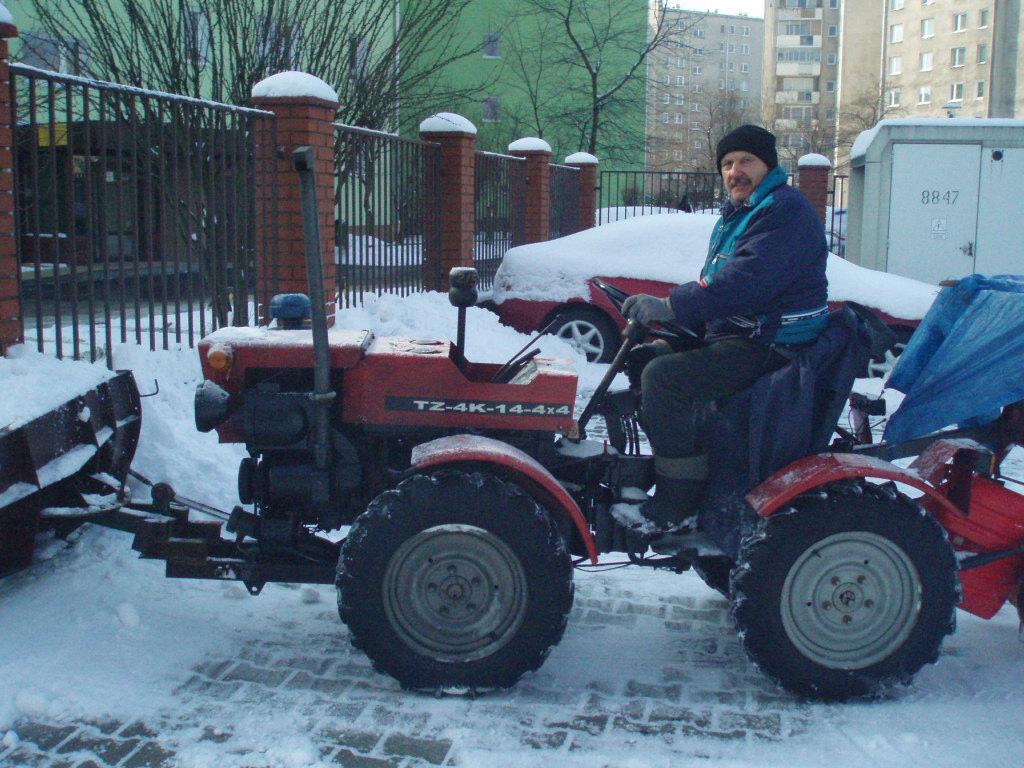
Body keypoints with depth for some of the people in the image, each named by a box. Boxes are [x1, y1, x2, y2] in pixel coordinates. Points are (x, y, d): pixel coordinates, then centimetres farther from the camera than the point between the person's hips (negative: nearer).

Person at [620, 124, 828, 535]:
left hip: (770, 344, -11)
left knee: (662, 377, -25)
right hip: (732, 334, 11)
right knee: (652, 357, 13)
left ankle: (676, 508, -20)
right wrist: (662, 311, 5)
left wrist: (672, 306, -27)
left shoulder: (785, 210, -13)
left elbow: (746, 281, -27)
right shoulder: (735, 216, 21)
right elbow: (716, 284, 21)